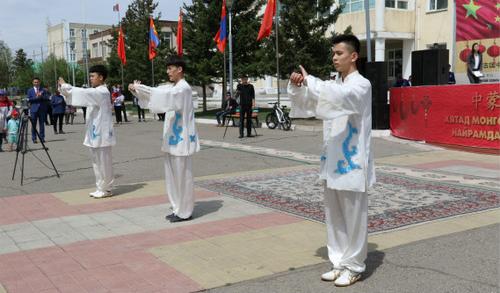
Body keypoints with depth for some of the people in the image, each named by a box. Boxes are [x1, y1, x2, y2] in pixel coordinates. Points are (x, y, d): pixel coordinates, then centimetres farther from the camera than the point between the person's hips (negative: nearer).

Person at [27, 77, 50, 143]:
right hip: (34, 109, 0)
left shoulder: (43, 90, 11)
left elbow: (47, 98, 1)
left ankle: (42, 138, 6)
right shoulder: (30, 90, 10)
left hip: (42, 109, 1)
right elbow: (29, 99, -2)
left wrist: (41, 96, -14)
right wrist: (36, 97, -12)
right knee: (33, 124, -1)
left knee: (42, 124, 2)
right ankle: (34, 138, 2)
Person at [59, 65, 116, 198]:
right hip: (96, 133, 10)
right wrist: (65, 88, -3)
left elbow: (83, 93, -24)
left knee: (104, 162, -1)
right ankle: (101, 188, 22)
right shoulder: (96, 92, 17)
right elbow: (84, 94, 11)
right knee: (97, 161, 14)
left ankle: (106, 189, 7)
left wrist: (65, 86, -17)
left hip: (101, 133, -10)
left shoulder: (102, 92, -15)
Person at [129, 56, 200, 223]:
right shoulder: (173, 87, 15)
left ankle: (185, 212, 8)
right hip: (173, 138, 9)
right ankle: (179, 209, 23)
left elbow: (164, 94, -29)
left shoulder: (183, 88, -14)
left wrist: (139, 87, -26)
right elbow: (157, 92, 8)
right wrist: (137, 90, -9)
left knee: (182, 176, -2)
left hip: (181, 139, -9)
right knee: (173, 176, 13)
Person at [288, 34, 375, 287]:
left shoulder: (361, 85, -10)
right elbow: (306, 105, 11)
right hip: (333, 161, 8)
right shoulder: (333, 85, 13)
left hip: (352, 162, -7)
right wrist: (297, 87, -8)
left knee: (353, 217, 3)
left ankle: (353, 266, 15)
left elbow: (339, 97, -31)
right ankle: (339, 262, 25)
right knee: (334, 217, 13)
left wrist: (309, 81, -25)